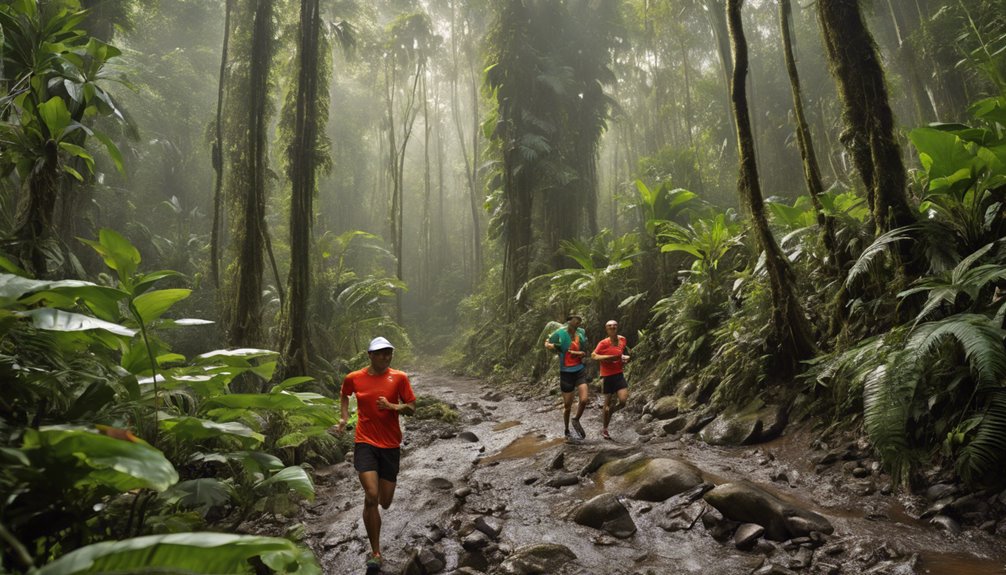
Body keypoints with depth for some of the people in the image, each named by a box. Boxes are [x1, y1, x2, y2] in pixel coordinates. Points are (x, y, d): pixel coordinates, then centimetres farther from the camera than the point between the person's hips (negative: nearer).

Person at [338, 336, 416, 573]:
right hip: (365, 443, -1)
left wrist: (392, 406, -18)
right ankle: (376, 553, 0)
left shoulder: (399, 377, -4)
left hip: (390, 446, 1)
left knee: (385, 502, 7)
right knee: (371, 497, -15)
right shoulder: (354, 378, -1)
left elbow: (412, 408, -1)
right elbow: (344, 394, 22)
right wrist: (345, 417, 10)